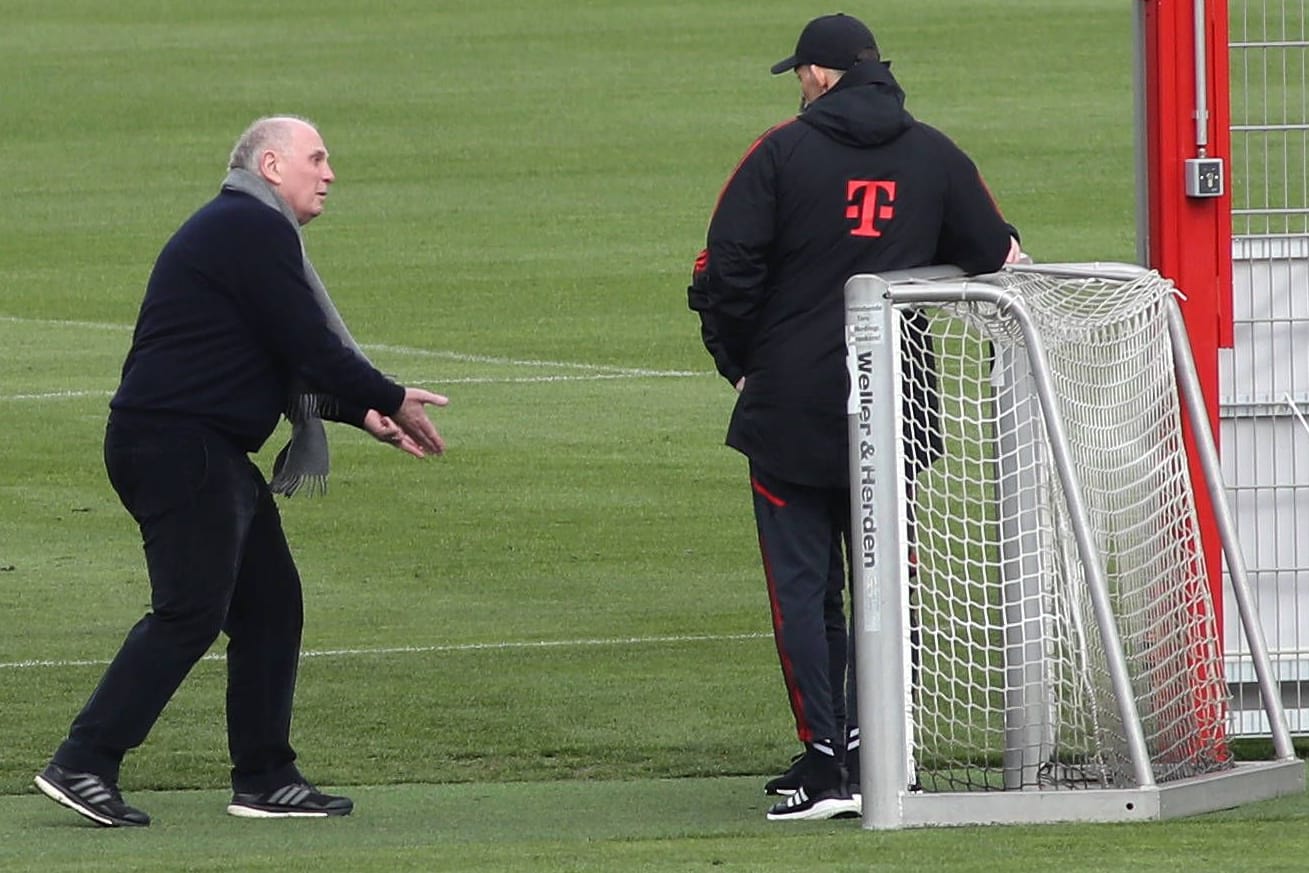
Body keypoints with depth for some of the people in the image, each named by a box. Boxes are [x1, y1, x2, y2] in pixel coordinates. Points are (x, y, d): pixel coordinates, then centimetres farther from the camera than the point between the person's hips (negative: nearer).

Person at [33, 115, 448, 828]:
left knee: (271, 604, 11)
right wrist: (392, 400, -2)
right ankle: (83, 765, -14)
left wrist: (365, 414, 14)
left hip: (210, 452, 11)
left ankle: (265, 780, 13)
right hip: (177, 443, -11)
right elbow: (306, 347, -14)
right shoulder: (252, 229, -10)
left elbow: (293, 360, 25)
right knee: (191, 612, -13)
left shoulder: (242, 229, 23)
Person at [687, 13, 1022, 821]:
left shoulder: (782, 153, -6)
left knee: (802, 586, 1)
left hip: (791, 409, -3)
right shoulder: (935, 155, 5)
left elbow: (726, 271, -9)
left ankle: (826, 763, -6)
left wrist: (739, 361, 4)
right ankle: (874, 753, 7)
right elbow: (996, 257, 8)